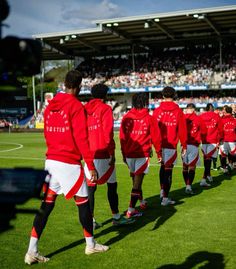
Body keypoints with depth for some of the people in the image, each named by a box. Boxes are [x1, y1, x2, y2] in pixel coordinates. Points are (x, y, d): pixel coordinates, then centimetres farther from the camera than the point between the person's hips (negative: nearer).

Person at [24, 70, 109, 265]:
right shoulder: (76, 106, -10)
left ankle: (32, 251, 6)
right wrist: (91, 165, -11)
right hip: (69, 163, -6)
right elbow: (81, 138, -14)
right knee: (83, 203, 10)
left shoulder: (51, 106, 11)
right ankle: (91, 245, 25)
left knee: (46, 206, 8)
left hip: (51, 161, 7)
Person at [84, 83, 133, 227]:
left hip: (88, 154, 6)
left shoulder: (85, 109, 10)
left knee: (91, 186, 8)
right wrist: (112, 153, -9)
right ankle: (116, 217, 17)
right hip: (103, 154, -5)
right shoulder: (105, 109, -7)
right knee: (112, 185, 8)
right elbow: (108, 133, -14)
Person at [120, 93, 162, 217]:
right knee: (138, 180, -2)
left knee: (135, 178, 20)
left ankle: (142, 201, 38)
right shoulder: (149, 118, -4)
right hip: (143, 154, -4)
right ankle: (131, 210, -5)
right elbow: (156, 137, -1)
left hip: (129, 154, 4)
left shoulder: (126, 117, 3)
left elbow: (122, 137, 6)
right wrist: (159, 153, 11)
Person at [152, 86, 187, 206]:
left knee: (163, 167, 22)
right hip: (171, 145, -3)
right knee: (168, 169, 1)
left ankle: (162, 191, 22)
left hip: (159, 144, 3)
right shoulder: (178, 111, -3)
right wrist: (184, 146, 7)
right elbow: (182, 130, -2)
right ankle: (165, 198, 4)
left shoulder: (157, 110, 2)